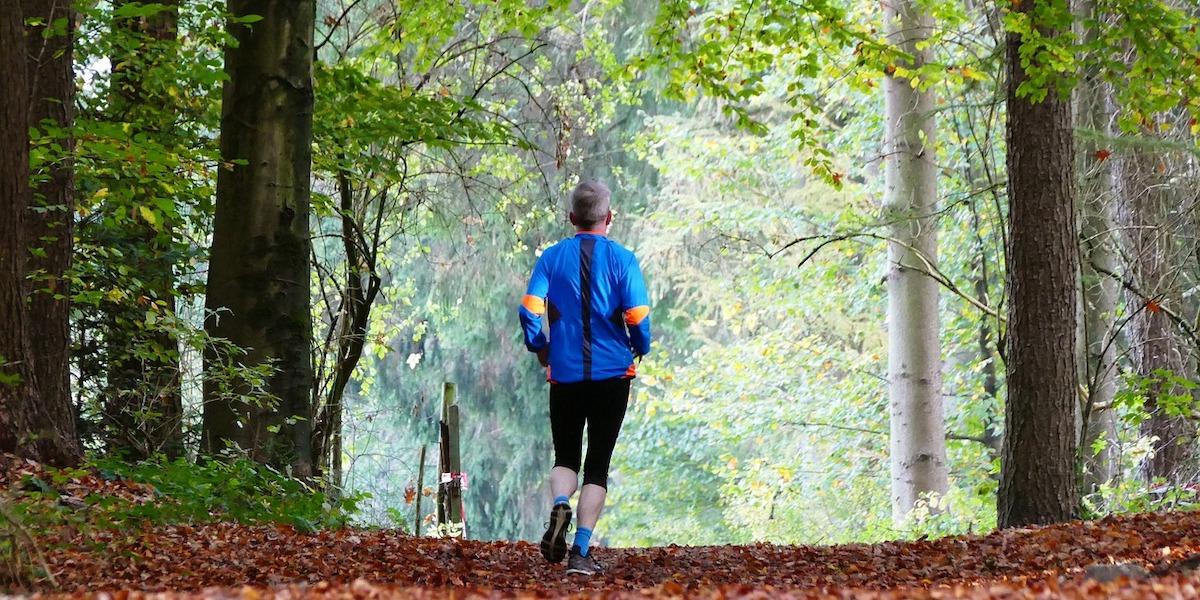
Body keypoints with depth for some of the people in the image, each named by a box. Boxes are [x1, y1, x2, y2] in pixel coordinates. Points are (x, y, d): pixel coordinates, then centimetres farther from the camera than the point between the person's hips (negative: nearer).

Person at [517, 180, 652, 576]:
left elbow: (530, 310, -8)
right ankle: (581, 552, -2)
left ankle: (560, 505, -16)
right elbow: (637, 317, -10)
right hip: (612, 372, -1)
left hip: (564, 373, 1)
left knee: (566, 456, 16)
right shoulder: (622, 259, -3)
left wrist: (540, 348, 9)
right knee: (598, 463, 6)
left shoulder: (552, 257, 1)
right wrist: (640, 349, 10)